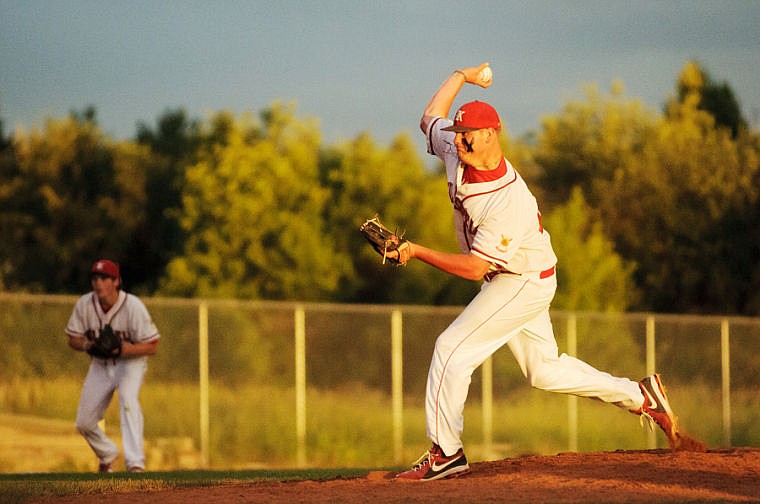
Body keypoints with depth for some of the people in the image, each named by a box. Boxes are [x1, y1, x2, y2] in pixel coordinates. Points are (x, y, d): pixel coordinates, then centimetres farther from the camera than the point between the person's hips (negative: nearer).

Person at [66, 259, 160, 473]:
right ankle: (107, 455, 36)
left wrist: (121, 348, -36)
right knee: (84, 423, 4)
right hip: (100, 365, 5)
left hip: (131, 361, -5)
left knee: (128, 399, -34)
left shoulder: (133, 306, -24)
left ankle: (135, 463, -39)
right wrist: (87, 345, -25)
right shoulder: (84, 304, -13)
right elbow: (73, 339, -2)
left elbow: (152, 346, -21)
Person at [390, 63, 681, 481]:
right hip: (513, 281, 9)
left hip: (524, 283, -9)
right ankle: (640, 396, 24)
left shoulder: (507, 201, -33)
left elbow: (474, 267, -32)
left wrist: (416, 252, -32)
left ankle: (445, 454, -8)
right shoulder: (456, 150, -11)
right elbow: (431, 118, 11)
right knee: (544, 370, 16)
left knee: (452, 349, -13)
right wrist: (461, 76, 17)